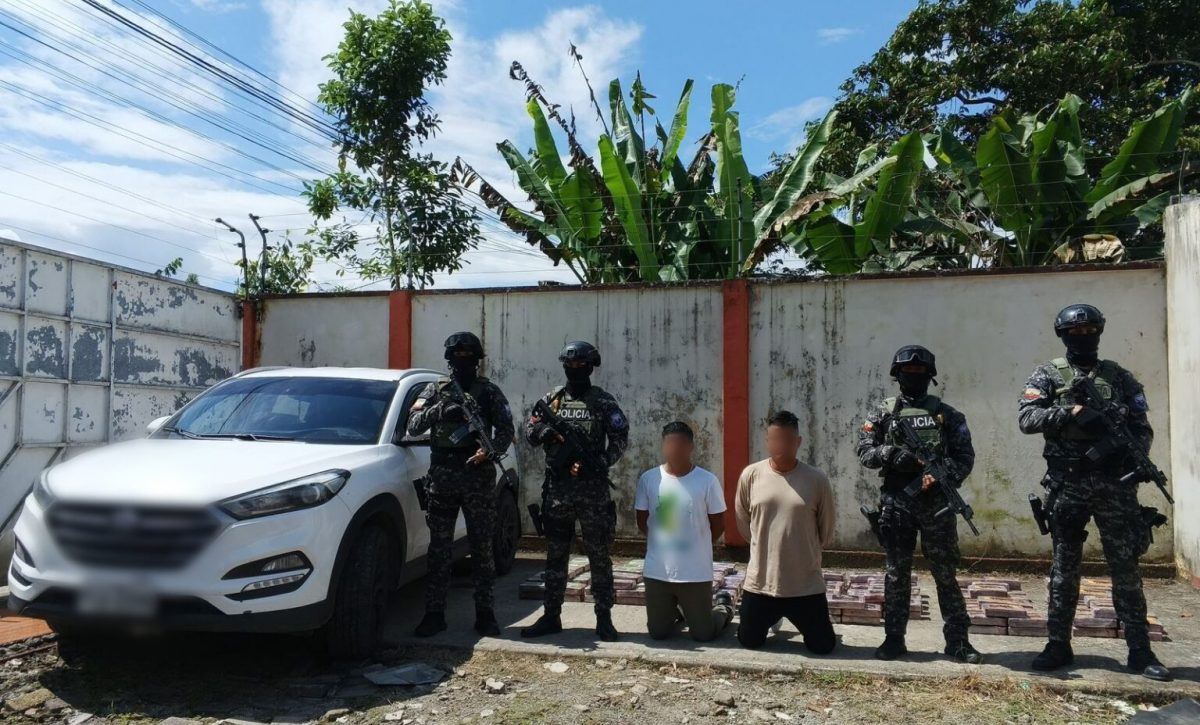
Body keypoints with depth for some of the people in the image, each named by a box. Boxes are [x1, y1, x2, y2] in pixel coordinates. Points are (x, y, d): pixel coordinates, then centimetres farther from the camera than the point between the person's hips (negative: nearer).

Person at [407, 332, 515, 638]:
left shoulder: (489, 391, 7)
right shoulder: (435, 390, 10)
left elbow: (506, 429, 2)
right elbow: (413, 425, 0)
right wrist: (440, 410, -16)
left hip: (479, 476, -1)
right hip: (441, 476, 1)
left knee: (482, 547, 4)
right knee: (439, 548, 4)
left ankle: (485, 614, 12)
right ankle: (434, 613, 12)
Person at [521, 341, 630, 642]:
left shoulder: (603, 401, 0)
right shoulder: (552, 399, 9)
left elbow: (620, 438, -4)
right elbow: (530, 432, 9)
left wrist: (597, 464, -17)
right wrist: (547, 431, -13)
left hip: (593, 489, -3)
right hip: (557, 487, 3)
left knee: (599, 555, 4)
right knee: (555, 555, 10)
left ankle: (604, 617, 13)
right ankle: (551, 616, 18)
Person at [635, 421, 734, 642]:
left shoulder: (707, 481, -12)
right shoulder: (648, 479, -6)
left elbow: (718, 524, -1)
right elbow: (642, 523, 6)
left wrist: (696, 547, 5)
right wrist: (665, 543, 6)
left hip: (696, 573, -2)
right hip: (657, 571, 2)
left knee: (703, 634, 7)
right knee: (658, 632, 12)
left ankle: (724, 607, 38)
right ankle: (678, 608, 43)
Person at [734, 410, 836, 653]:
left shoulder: (817, 479, -11)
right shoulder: (750, 475, -8)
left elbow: (826, 532, 2)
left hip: (806, 584, -1)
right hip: (759, 581, 1)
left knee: (823, 645, 9)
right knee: (749, 642, 13)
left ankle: (801, 620, 42)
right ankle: (773, 618, 46)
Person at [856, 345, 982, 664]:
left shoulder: (946, 414, 6)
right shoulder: (883, 414, 7)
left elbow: (965, 456, 0)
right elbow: (864, 452, 1)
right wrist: (891, 454, -17)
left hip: (937, 504, 0)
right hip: (896, 504, 0)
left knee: (946, 574, 6)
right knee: (897, 573, 7)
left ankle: (958, 640, 15)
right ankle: (894, 638, 14)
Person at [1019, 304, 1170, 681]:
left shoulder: (1119, 377, 9)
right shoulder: (1048, 375, 4)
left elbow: (1143, 428, 7)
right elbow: (1026, 418, -9)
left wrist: (1129, 453, -13)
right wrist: (1071, 412, -21)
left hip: (1114, 484, 1)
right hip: (1066, 485, -1)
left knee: (1126, 568, 5)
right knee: (1064, 568, 6)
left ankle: (1140, 651, 14)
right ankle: (1059, 645, 15)